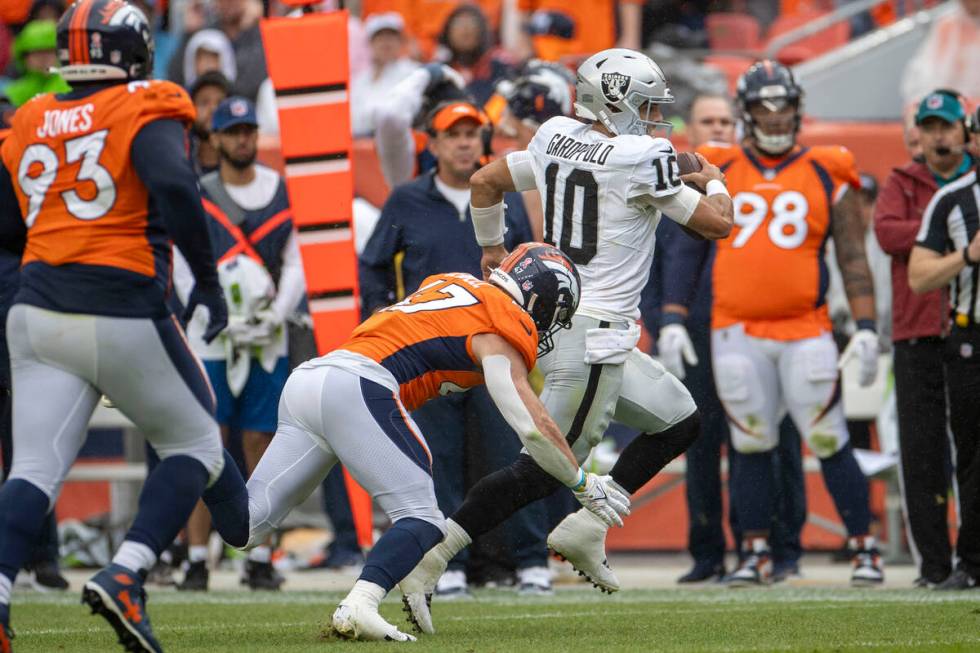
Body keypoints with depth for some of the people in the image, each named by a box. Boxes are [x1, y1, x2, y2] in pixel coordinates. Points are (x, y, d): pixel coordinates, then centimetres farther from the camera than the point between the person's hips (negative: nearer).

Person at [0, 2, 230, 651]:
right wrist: (207, 279, -13)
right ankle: (125, 577, -3)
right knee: (195, 446, 14)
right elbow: (175, 188, -21)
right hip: (123, 317, -4)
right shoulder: (145, 112, -4)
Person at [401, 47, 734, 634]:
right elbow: (717, 223, -7)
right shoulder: (641, 158, -14)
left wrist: (493, 248, 35)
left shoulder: (555, 140, 8)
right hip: (592, 336, -9)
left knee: (679, 422, 18)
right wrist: (715, 183, 15)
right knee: (544, 470, -5)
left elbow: (486, 181, 20)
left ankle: (587, 527, 11)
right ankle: (432, 558, -9)